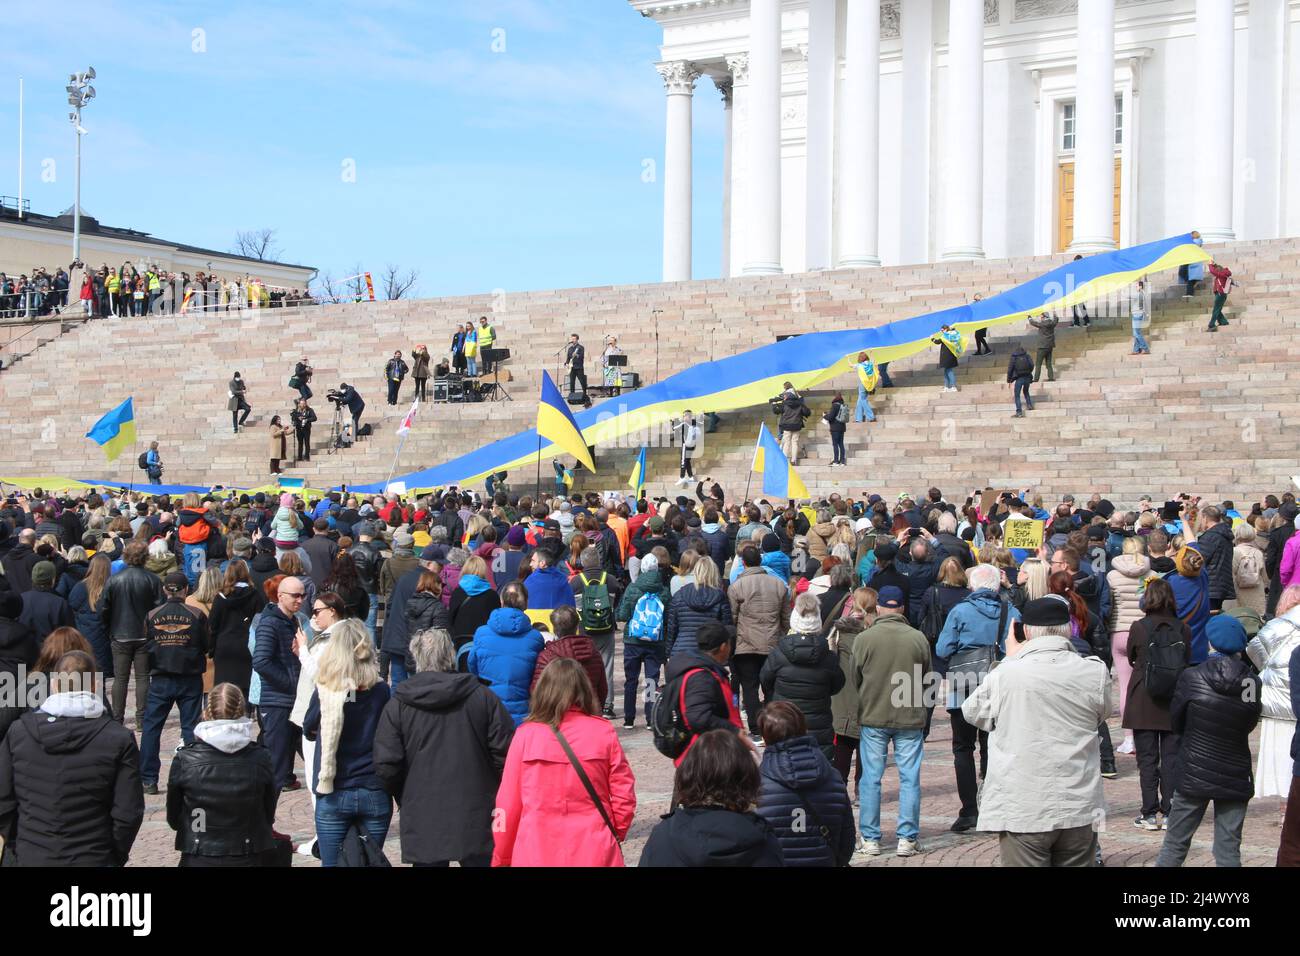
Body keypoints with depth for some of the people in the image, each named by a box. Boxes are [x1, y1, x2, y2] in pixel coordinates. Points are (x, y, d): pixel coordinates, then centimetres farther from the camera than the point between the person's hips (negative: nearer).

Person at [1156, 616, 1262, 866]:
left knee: (1175, 844, 10)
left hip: (1194, 777, -2)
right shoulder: (1252, 683, -5)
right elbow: (1250, 724, 8)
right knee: (1229, 851, 5)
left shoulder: (1191, 678, -12)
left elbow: (1175, 724, 0)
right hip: (1236, 778, 2)